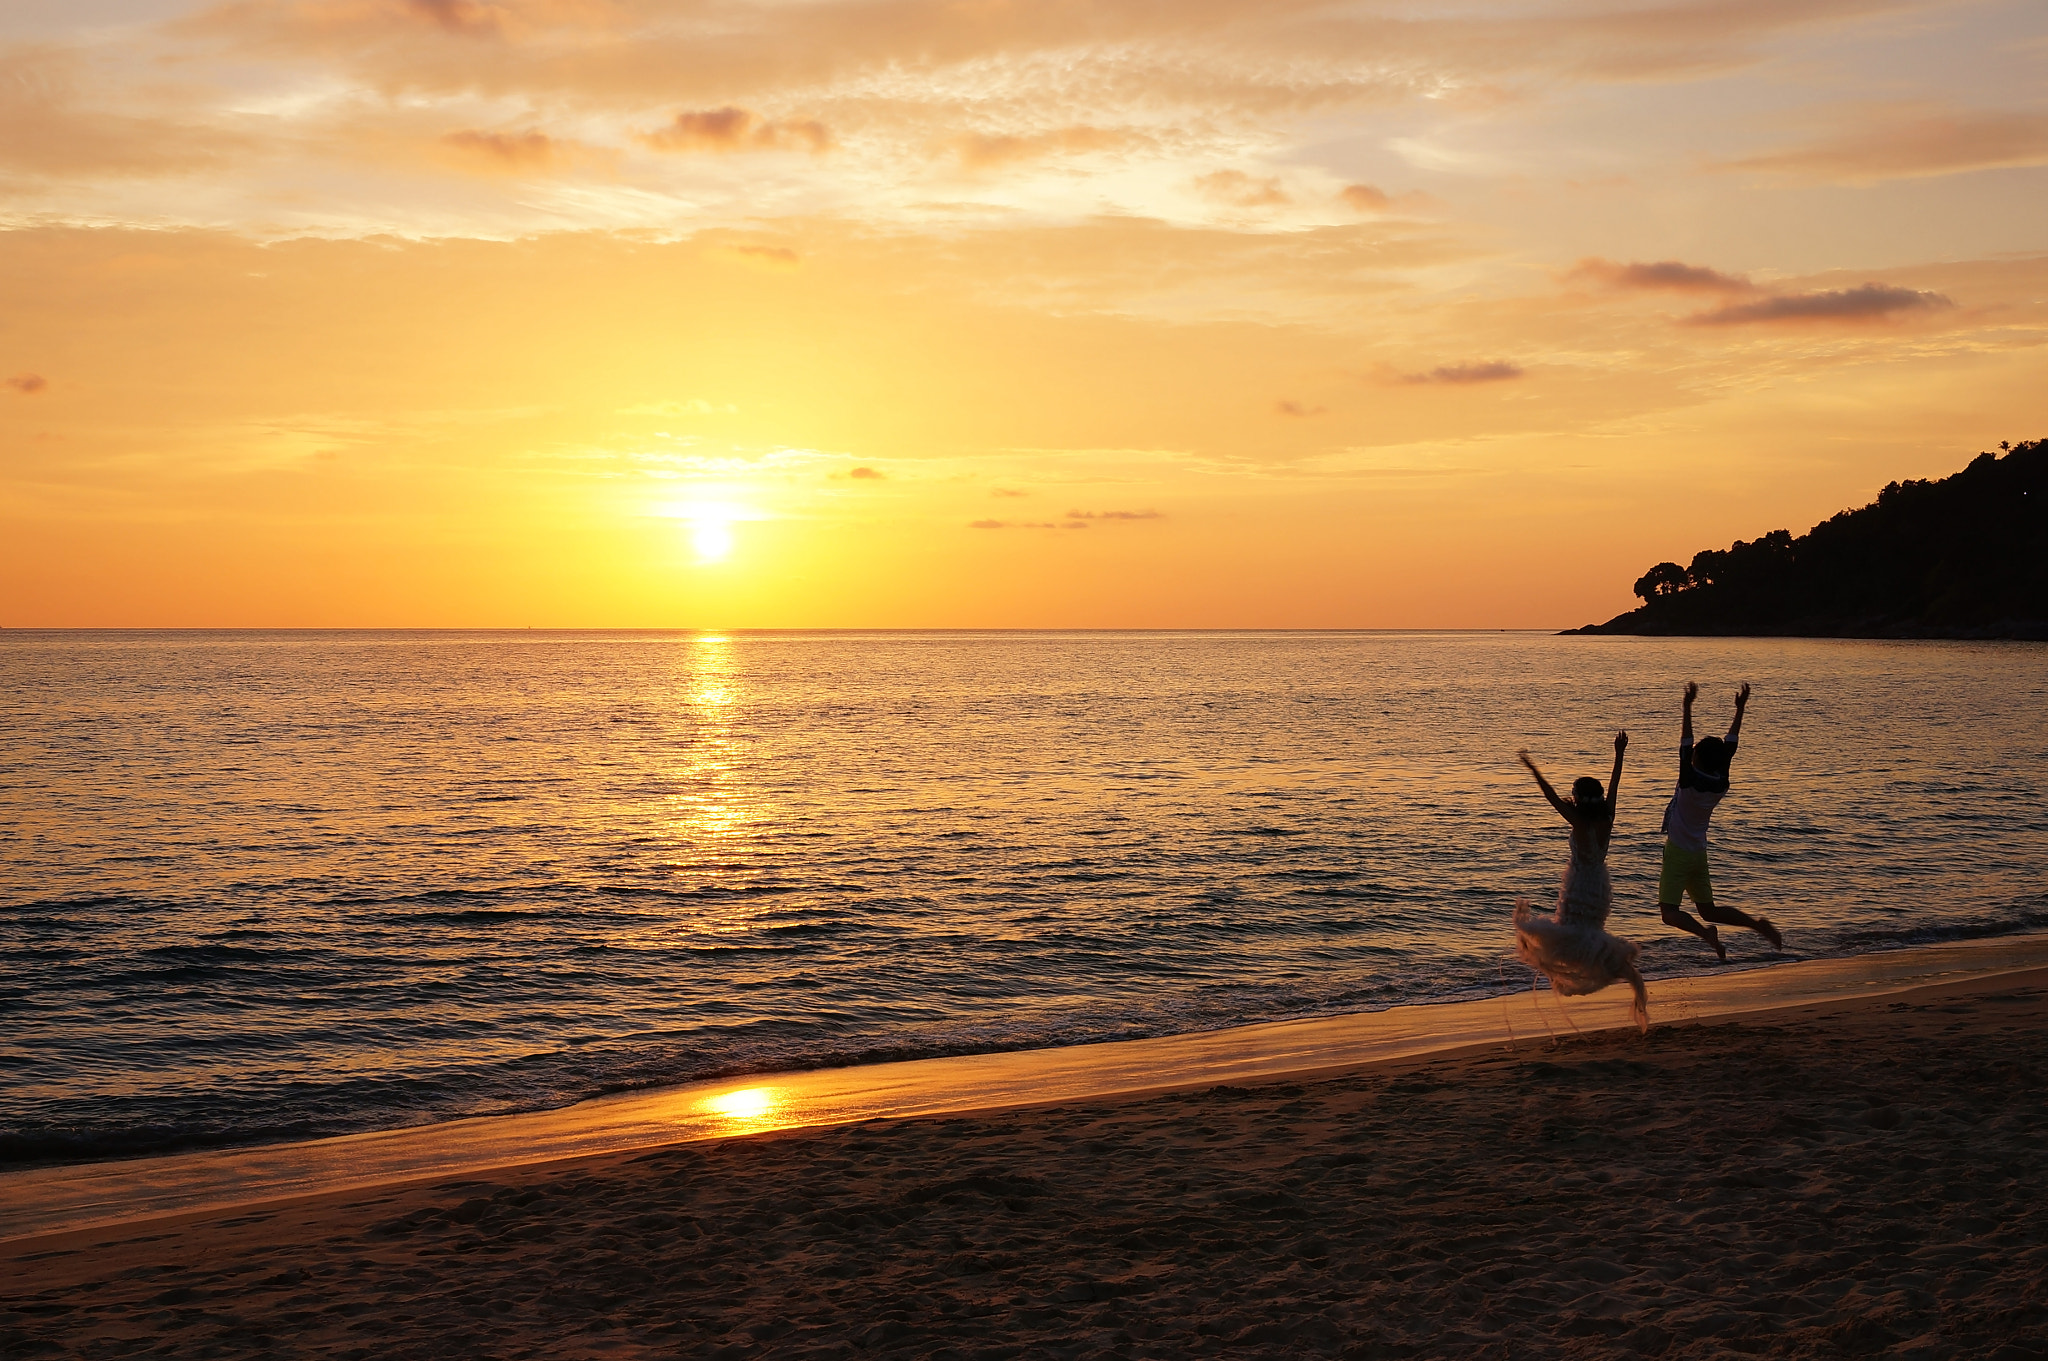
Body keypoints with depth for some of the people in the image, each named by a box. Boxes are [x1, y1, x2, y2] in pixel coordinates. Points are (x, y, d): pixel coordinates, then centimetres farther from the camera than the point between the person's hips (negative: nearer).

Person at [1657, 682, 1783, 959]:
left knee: (1669, 911, -9)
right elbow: (1730, 744, 5)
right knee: (1708, 910, 16)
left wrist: (1687, 706, -18)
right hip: (1699, 854, 7)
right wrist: (1740, 709, 11)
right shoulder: (1721, 784, -2)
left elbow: (1685, 742, -19)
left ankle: (1705, 933, -30)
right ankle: (1756, 923, 0)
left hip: (1677, 853, -7)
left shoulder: (1690, 781, -18)